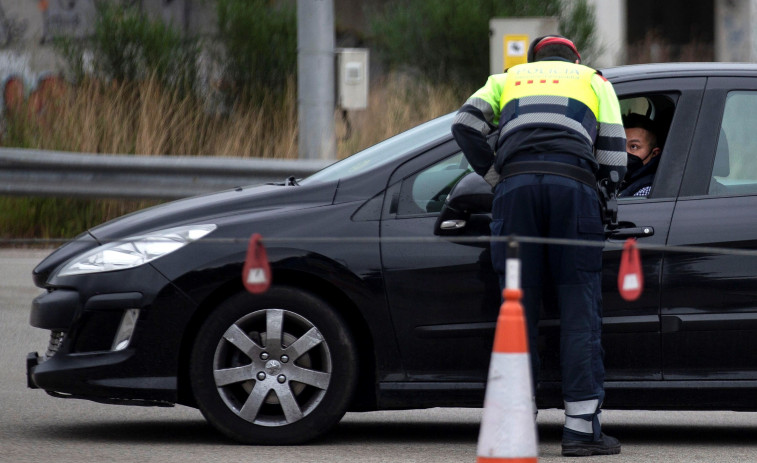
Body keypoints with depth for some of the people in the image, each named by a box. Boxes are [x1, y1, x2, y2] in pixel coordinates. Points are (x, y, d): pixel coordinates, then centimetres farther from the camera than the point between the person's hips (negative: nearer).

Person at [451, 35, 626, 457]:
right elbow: (613, 159, 16)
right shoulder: (594, 80, 29)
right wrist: (603, 190, 31)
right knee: (580, 310, 0)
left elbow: (466, 124, 12)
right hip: (574, 184, -1)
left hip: (516, 184, 1)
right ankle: (582, 426, -4)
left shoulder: (509, 79, 31)